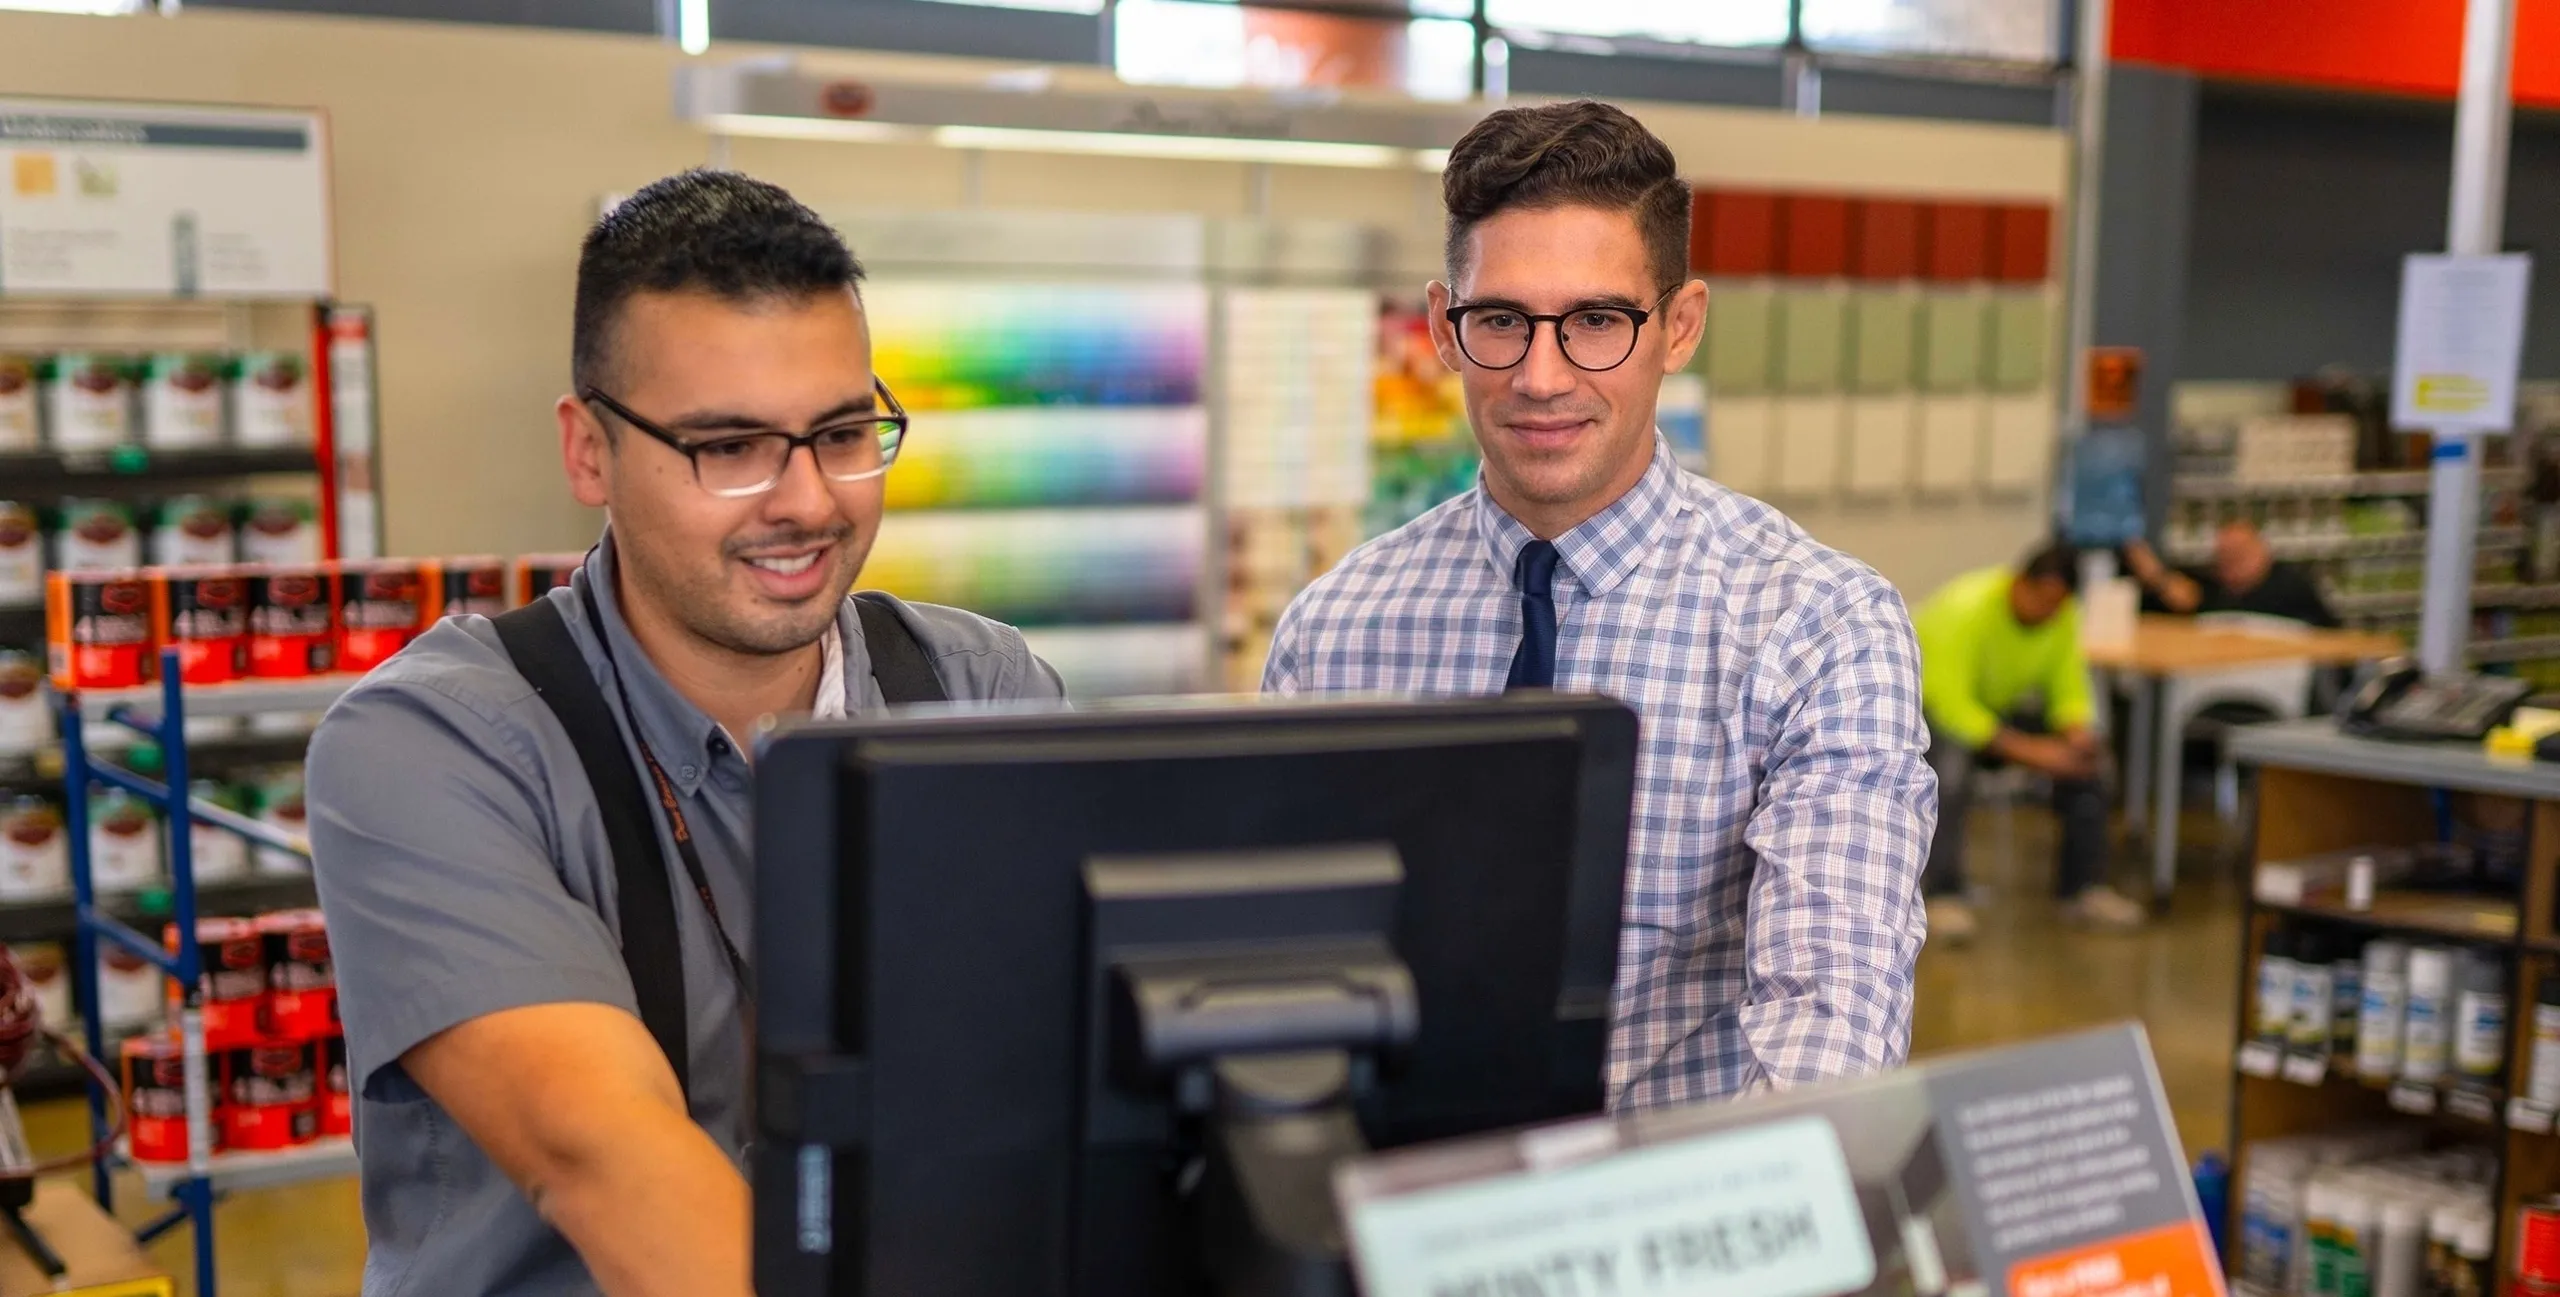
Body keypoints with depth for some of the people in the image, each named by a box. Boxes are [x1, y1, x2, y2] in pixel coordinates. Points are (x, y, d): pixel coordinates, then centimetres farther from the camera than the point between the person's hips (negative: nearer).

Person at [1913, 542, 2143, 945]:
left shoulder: (2062, 615, -11)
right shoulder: (1965, 608, -31)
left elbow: (2068, 690, -3)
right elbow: (1951, 704, -35)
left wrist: (2076, 731, -27)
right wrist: (2026, 749, -40)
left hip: (2000, 708, 6)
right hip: (1933, 710, -6)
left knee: (2083, 762, -12)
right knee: (1951, 769, -37)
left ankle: (2085, 889, -1)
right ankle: (1945, 898, -28)